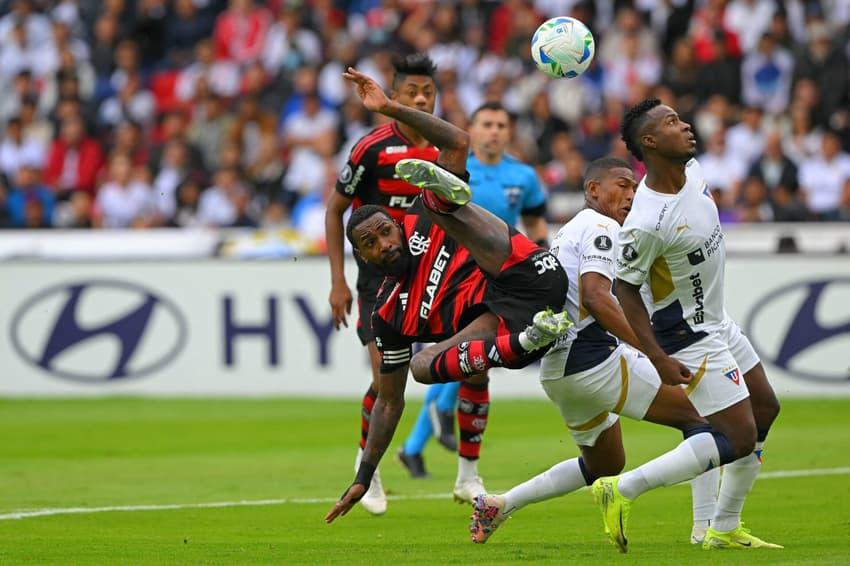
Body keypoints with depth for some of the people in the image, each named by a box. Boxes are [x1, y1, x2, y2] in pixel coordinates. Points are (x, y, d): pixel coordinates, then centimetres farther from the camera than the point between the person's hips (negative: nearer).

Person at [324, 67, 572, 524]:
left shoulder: (421, 223, 14)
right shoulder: (390, 319, 19)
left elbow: (457, 142, 8)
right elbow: (390, 402, 23)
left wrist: (391, 108, -2)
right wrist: (362, 479, 20)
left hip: (532, 277, -4)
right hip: (502, 322, 4)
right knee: (422, 366, -23)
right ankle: (525, 341, -44)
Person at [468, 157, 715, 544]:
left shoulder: (566, 232, 23)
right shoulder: (602, 227, -7)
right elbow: (595, 298, -21)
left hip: (556, 372, 10)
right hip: (594, 362, -10)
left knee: (605, 465, 25)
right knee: (696, 415, -5)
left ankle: (499, 505, 21)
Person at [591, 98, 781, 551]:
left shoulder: (692, 171, -5)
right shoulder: (646, 223, -30)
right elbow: (625, 290, -22)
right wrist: (658, 359, -23)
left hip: (718, 323, 10)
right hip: (689, 339, -10)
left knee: (765, 409, 17)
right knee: (739, 439, -12)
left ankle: (724, 529, 24)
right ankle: (622, 491, -7)